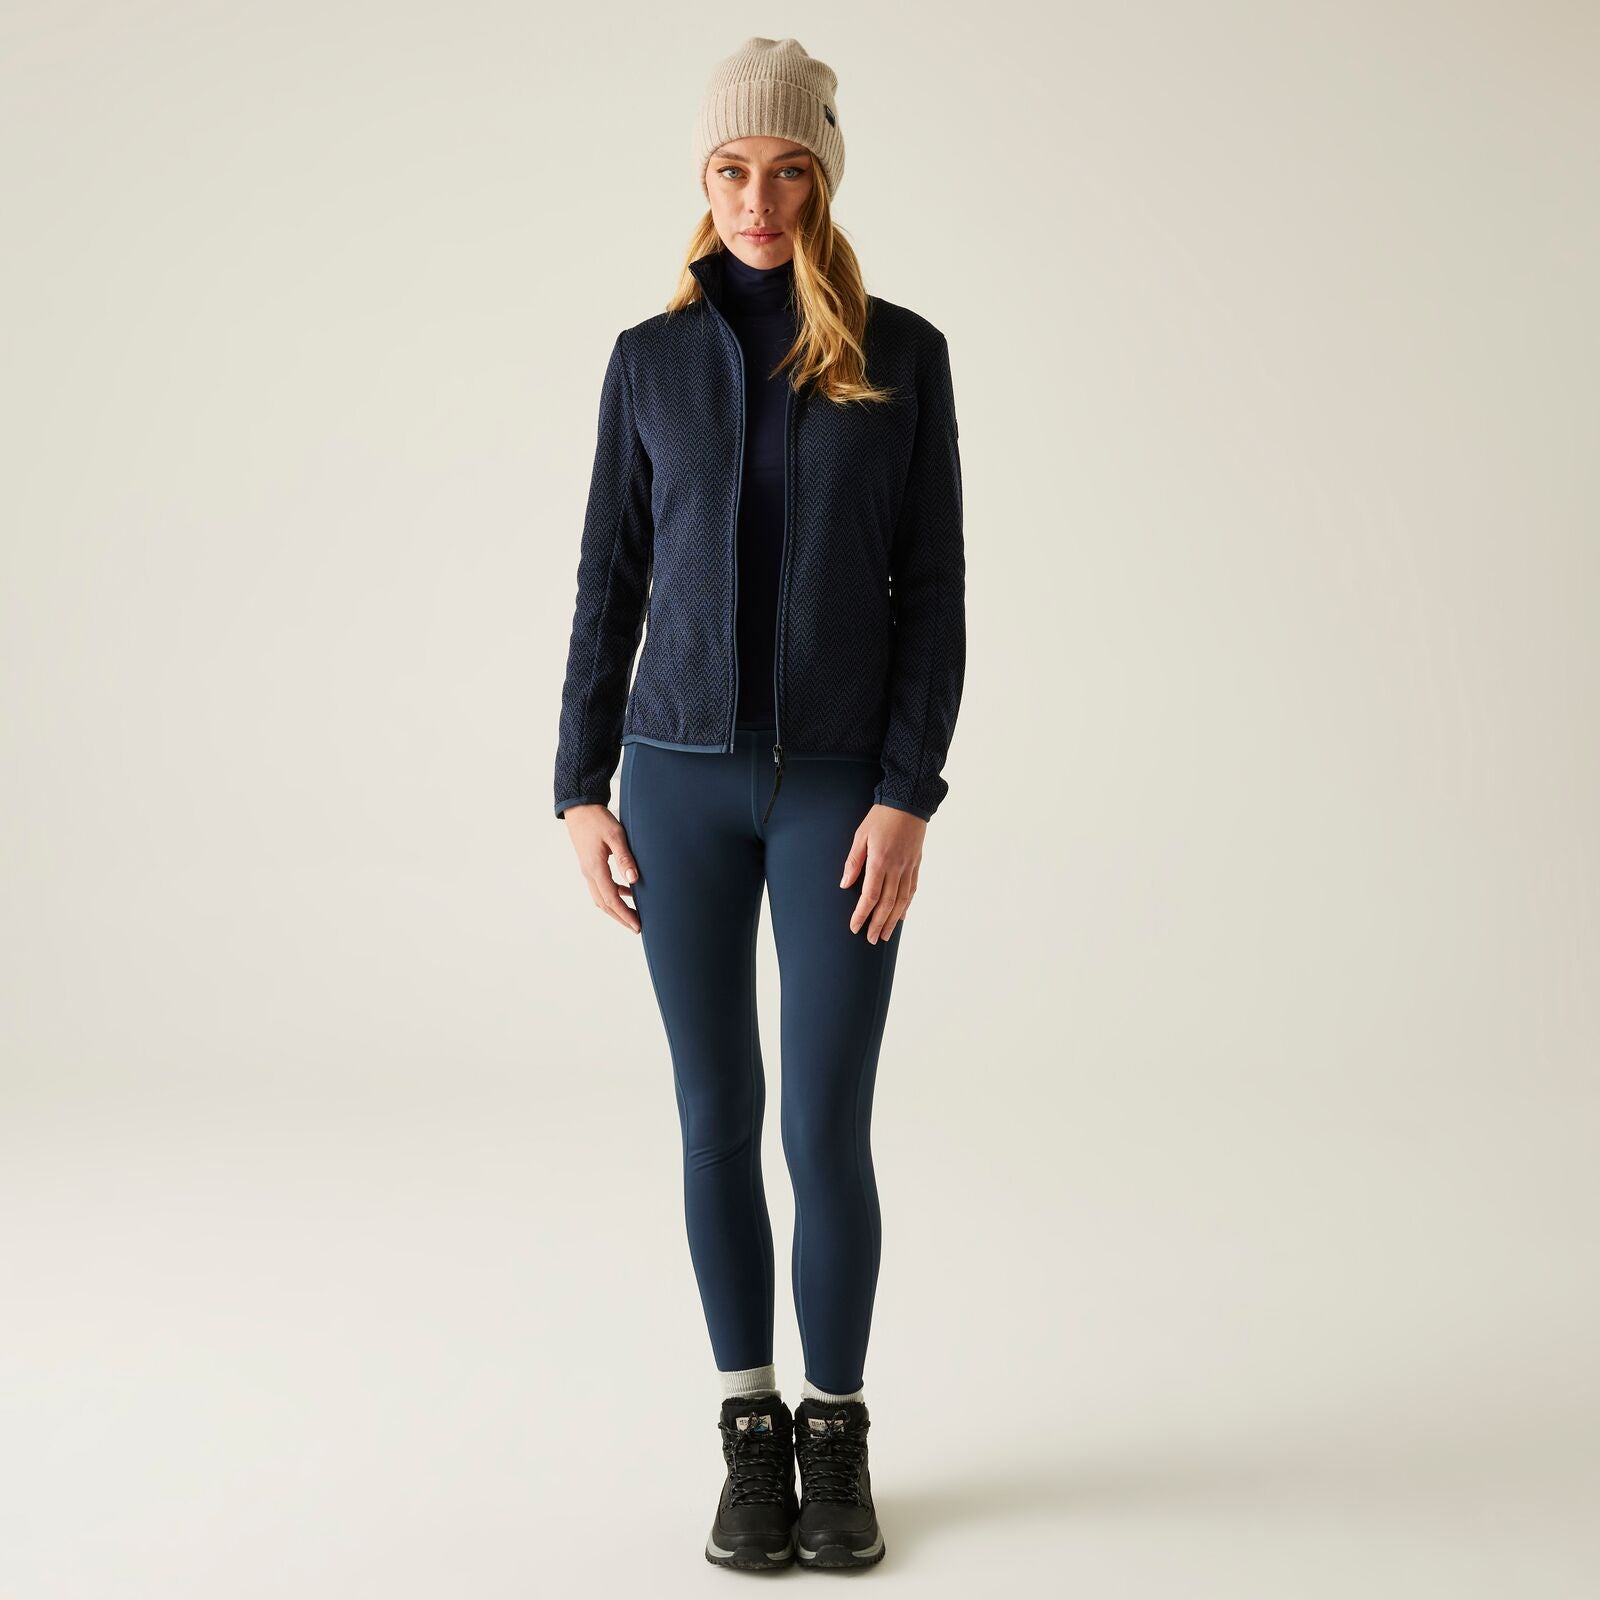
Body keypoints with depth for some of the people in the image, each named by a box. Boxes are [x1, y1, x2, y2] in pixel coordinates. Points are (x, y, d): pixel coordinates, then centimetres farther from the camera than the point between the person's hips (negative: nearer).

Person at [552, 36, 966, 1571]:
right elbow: (609, 583, 6)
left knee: (827, 1132, -2)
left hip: (843, 783, -1)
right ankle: (750, 1428, 23)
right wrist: (582, 789, 1)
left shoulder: (901, 353, 1)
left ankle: (837, 1434, 19)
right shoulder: (650, 358, 5)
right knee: (718, 1121, 6)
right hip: (684, 775, 2)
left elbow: (932, 591, -2)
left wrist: (907, 797, -10)